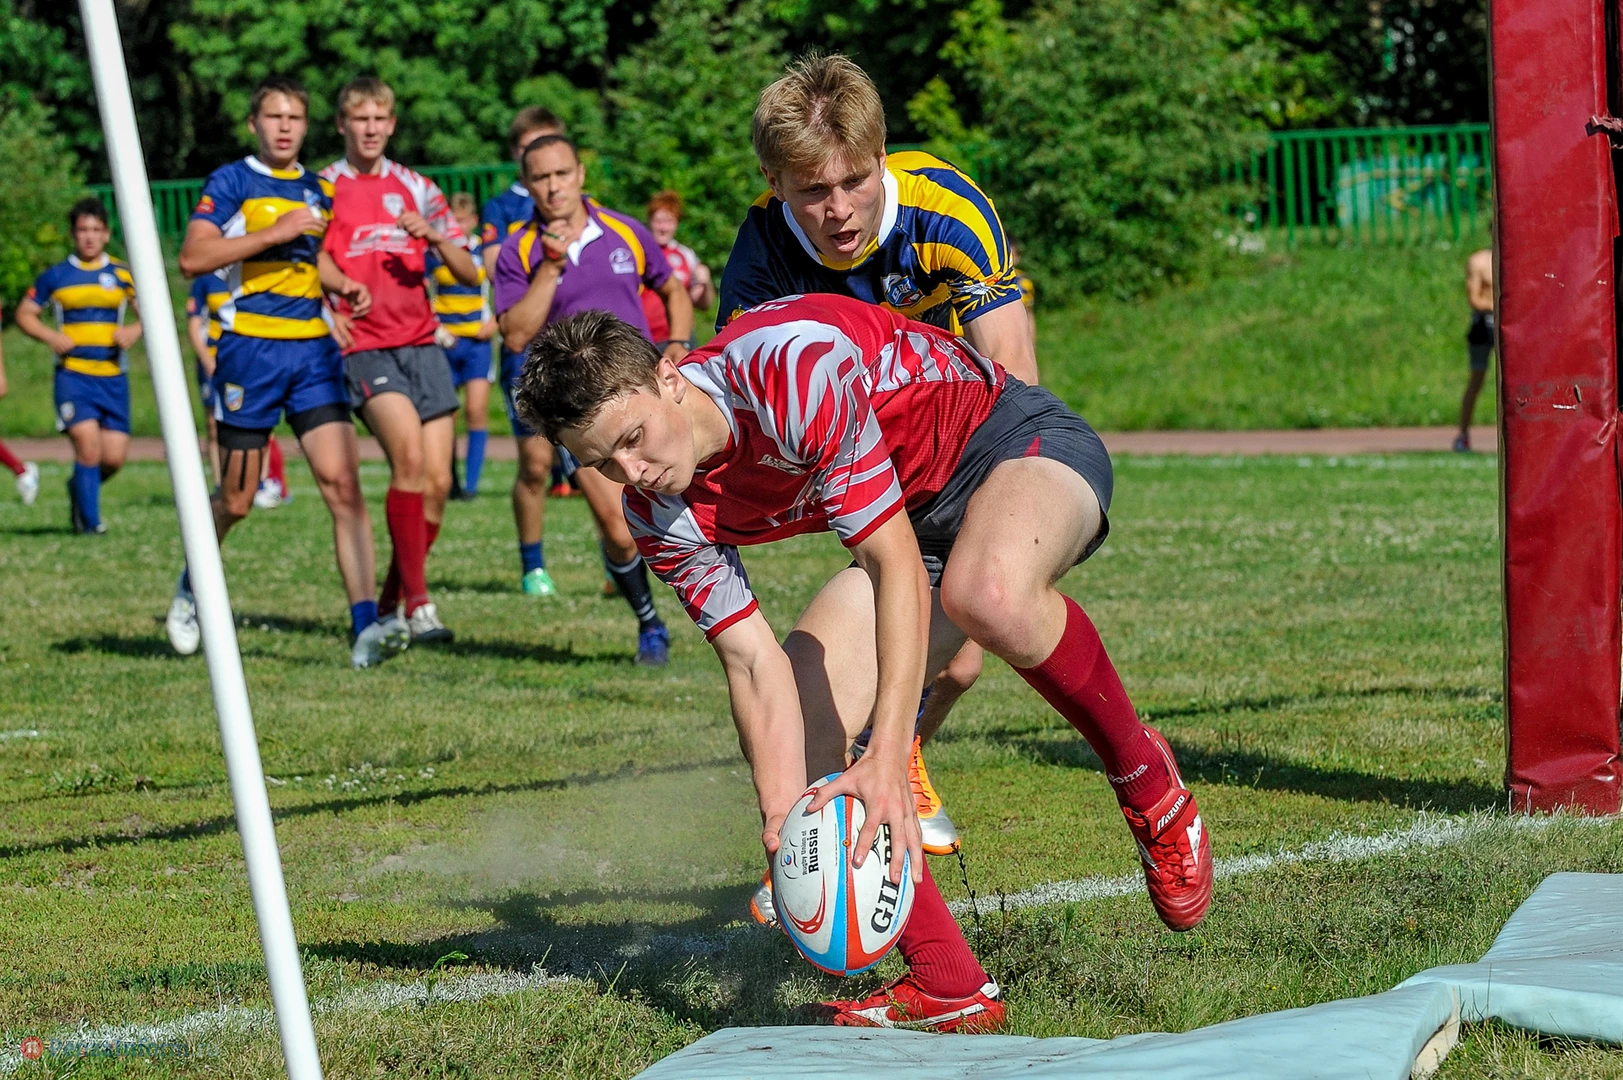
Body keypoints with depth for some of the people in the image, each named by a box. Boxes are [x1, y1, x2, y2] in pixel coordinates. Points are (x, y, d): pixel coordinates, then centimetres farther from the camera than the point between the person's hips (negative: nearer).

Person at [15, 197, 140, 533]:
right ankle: (89, 519, -6)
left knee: (113, 458, -1)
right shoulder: (55, 276, 4)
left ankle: (79, 488, 31)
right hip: (73, 375, -2)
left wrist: (135, 330, -13)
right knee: (88, 444, -18)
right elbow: (25, 313, 10)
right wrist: (51, 336, -7)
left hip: (113, 376, 2)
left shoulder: (122, 274, 6)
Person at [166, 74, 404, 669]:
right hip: (250, 349, -4)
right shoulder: (231, 182, -2)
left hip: (314, 350, 4)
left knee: (343, 483, -12)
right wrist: (274, 232, -18)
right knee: (236, 500, 5)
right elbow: (193, 257, -14)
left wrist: (346, 286, 10)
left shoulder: (319, 190, 15)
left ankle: (366, 625, -18)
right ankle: (192, 588, 34)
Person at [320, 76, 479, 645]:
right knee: (409, 454, -25)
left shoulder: (416, 188, 13)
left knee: (436, 480, -1)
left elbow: (469, 274, 10)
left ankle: (391, 600, 15)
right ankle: (418, 603, -25)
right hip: (363, 348, -4)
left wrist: (435, 237, -8)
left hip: (421, 343, 4)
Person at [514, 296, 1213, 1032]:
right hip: (917, 516, 8)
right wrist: (782, 816, -24)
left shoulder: (797, 366, -34)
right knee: (797, 730, -11)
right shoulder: (660, 514, -12)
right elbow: (752, 661, -10)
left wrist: (887, 761, -37)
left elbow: (897, 563, -33)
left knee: (989, 594, -42)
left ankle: (1142, 776, -14)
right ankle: (949, 987, -3)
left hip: (1021, 445, -7)